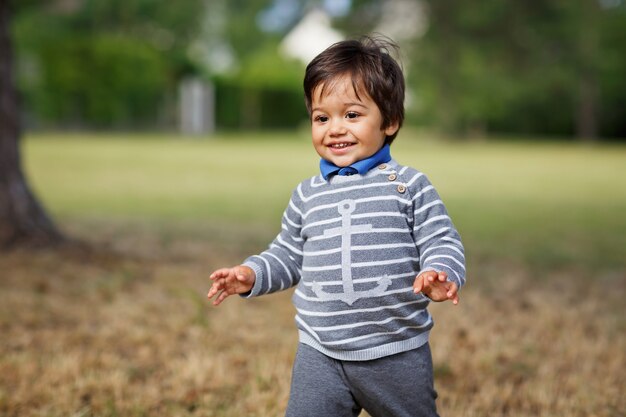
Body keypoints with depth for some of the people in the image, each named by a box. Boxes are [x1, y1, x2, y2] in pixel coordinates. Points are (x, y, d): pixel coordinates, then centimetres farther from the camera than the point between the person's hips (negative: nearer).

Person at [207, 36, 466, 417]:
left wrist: (441, 274, -26)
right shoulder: (308, 195, 6)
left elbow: (441, 243, -6)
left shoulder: (409, 185, -5)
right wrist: (252, 274, 1)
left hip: (397, 354, -2)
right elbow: (288, 256, 17)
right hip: (321, 355, 3)